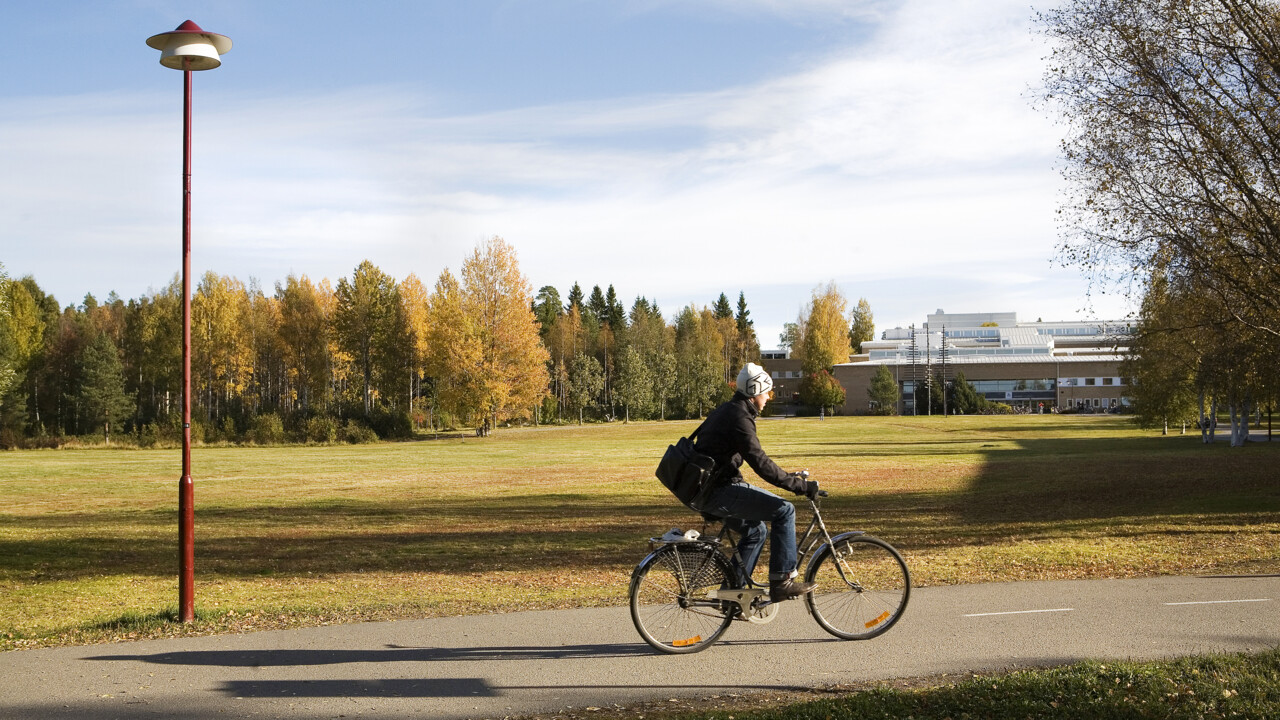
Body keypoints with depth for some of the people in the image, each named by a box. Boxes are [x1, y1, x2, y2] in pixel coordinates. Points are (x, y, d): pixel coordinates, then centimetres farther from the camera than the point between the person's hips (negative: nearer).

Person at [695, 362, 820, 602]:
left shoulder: (725, 411, 17)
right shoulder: (739, 417, -16)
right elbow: (760, 463, -23)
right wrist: (799, 485, -19)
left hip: (707, 490, 11)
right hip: (720, 492, -11)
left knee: (755, 530, 23)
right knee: (784, 511, -12)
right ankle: (782, 581, -8)